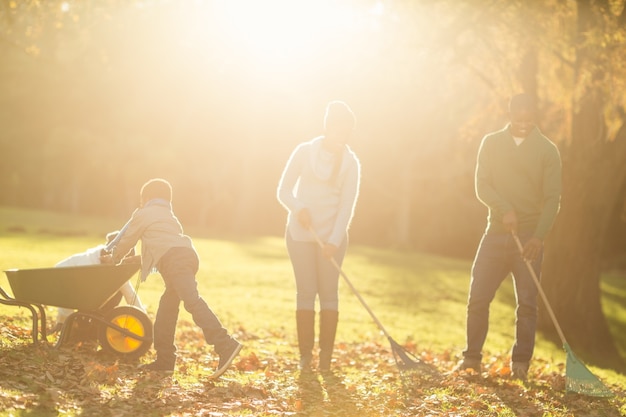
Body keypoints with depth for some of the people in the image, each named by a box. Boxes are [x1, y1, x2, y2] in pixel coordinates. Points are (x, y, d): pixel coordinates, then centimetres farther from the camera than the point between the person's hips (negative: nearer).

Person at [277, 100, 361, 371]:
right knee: (305, 291, -1)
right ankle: (305, 354, 3)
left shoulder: (350, 163, -1)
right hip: (300, 233, 0)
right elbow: (284, 191, -2)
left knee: (329, 291, -1)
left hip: (332, 235, 0)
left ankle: (326, 356, 2)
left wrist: (334, 240, -18)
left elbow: (347, 205, -7)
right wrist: (298, 208, -22)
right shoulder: (304, 152, -2)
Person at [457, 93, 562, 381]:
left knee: (527, 302, -2)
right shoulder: (491, 143, 7)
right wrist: (504, 209, -19)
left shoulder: (547, 150, 1)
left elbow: (552, 197, -4)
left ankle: (520, 363, 6)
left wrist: (539, 236, -17)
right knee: (478, 297, -1)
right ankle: (472, 357, 10)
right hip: (495, 233, 2)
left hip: (529, 237, -2)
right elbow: (482, 186, -1)